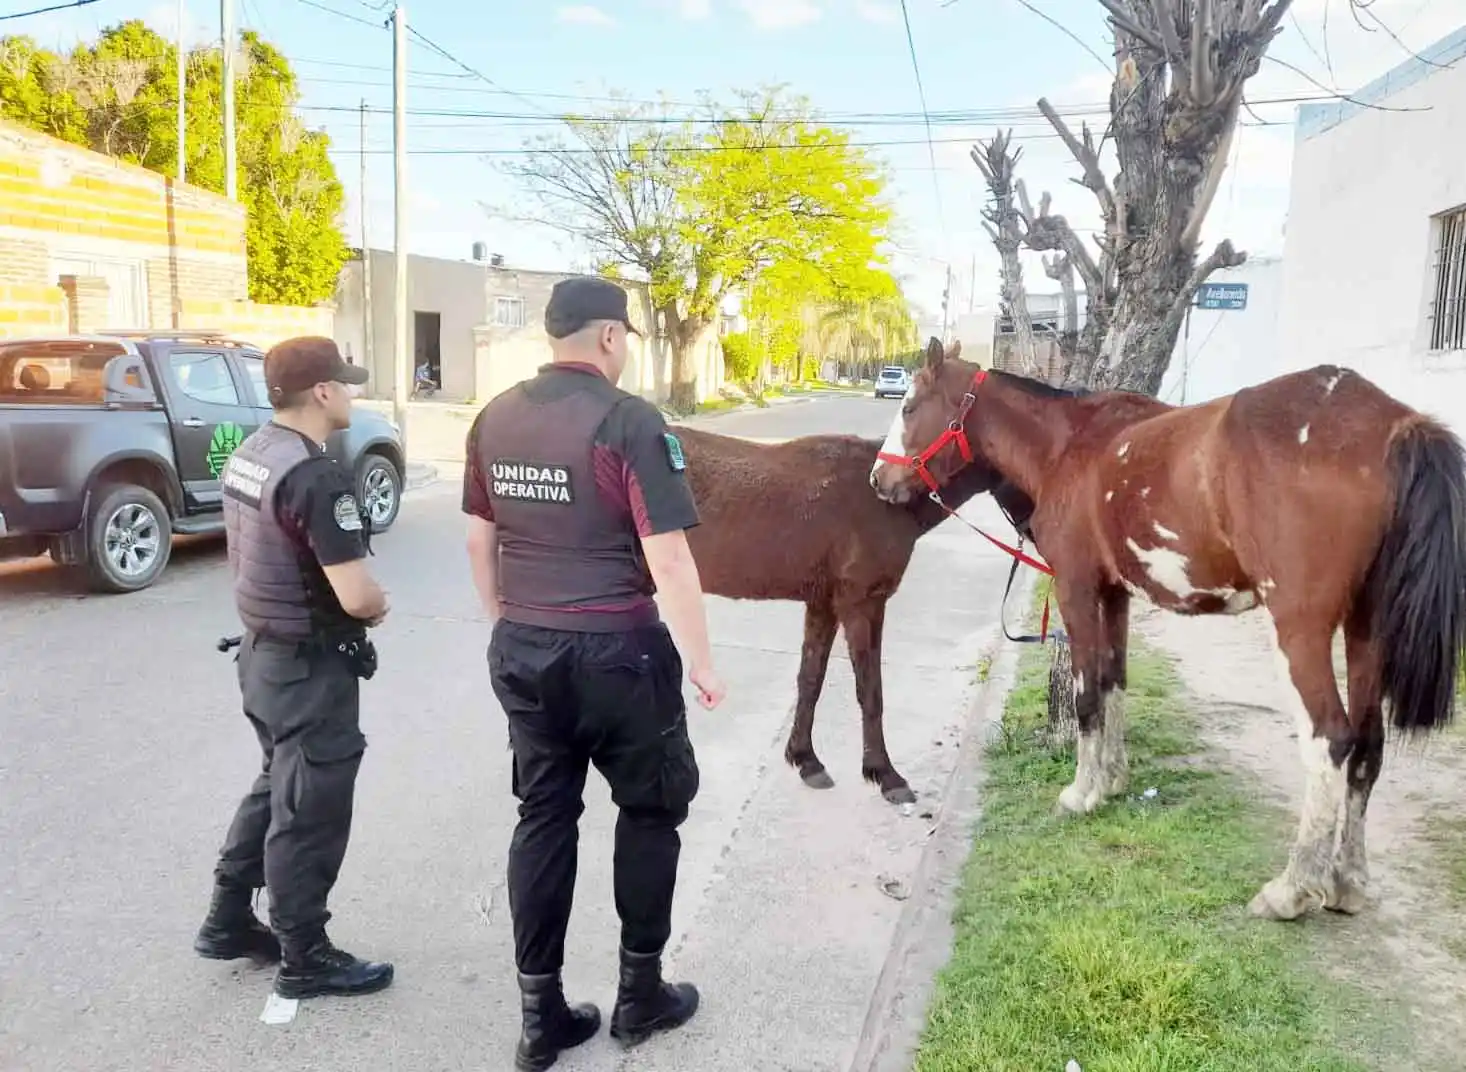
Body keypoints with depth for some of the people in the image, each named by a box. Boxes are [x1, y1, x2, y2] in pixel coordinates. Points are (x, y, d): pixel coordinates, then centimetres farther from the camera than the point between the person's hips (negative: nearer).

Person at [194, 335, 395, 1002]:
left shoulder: (246, 455, 4)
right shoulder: (317, 477, -25)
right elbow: (356, 596, -29)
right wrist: (380, 606, -6)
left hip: (262, 651, 9)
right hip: (312, 666, -9)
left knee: (276, 786, 24)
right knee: (310, 810, 5)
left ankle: (227, 923, 36)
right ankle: (304, 959, 20)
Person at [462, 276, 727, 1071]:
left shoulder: (495, 418, 5)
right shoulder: (629, 420, -15)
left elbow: (479, 541, 12)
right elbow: (667, 559, -17)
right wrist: (700, 659, -7)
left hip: (521, 650, 6)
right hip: (616, 650, -5)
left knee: (543, 818, 14)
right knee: (650, 810, 15)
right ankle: (640, 994, 26)